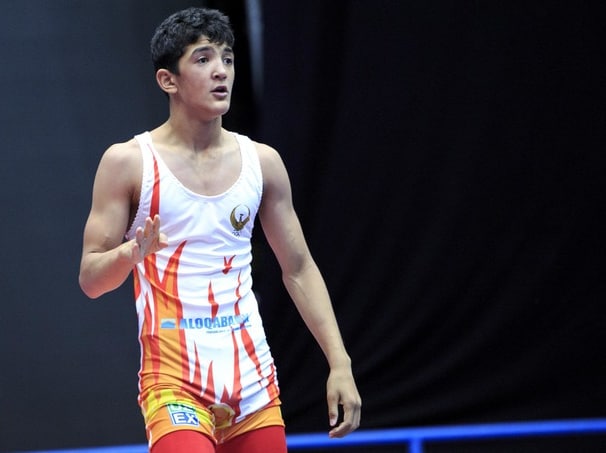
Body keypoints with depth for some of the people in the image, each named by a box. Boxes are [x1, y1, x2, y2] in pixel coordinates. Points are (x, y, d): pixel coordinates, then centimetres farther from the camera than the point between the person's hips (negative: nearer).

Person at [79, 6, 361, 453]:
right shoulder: (128, 162, -3)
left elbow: (299, 269, 12)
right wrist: (132, 253, -25)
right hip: (174, 378, -4)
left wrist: (340, 364, 5)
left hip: (253, 377, 5)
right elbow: (91, 279, -3)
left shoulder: (261, 161, 8)